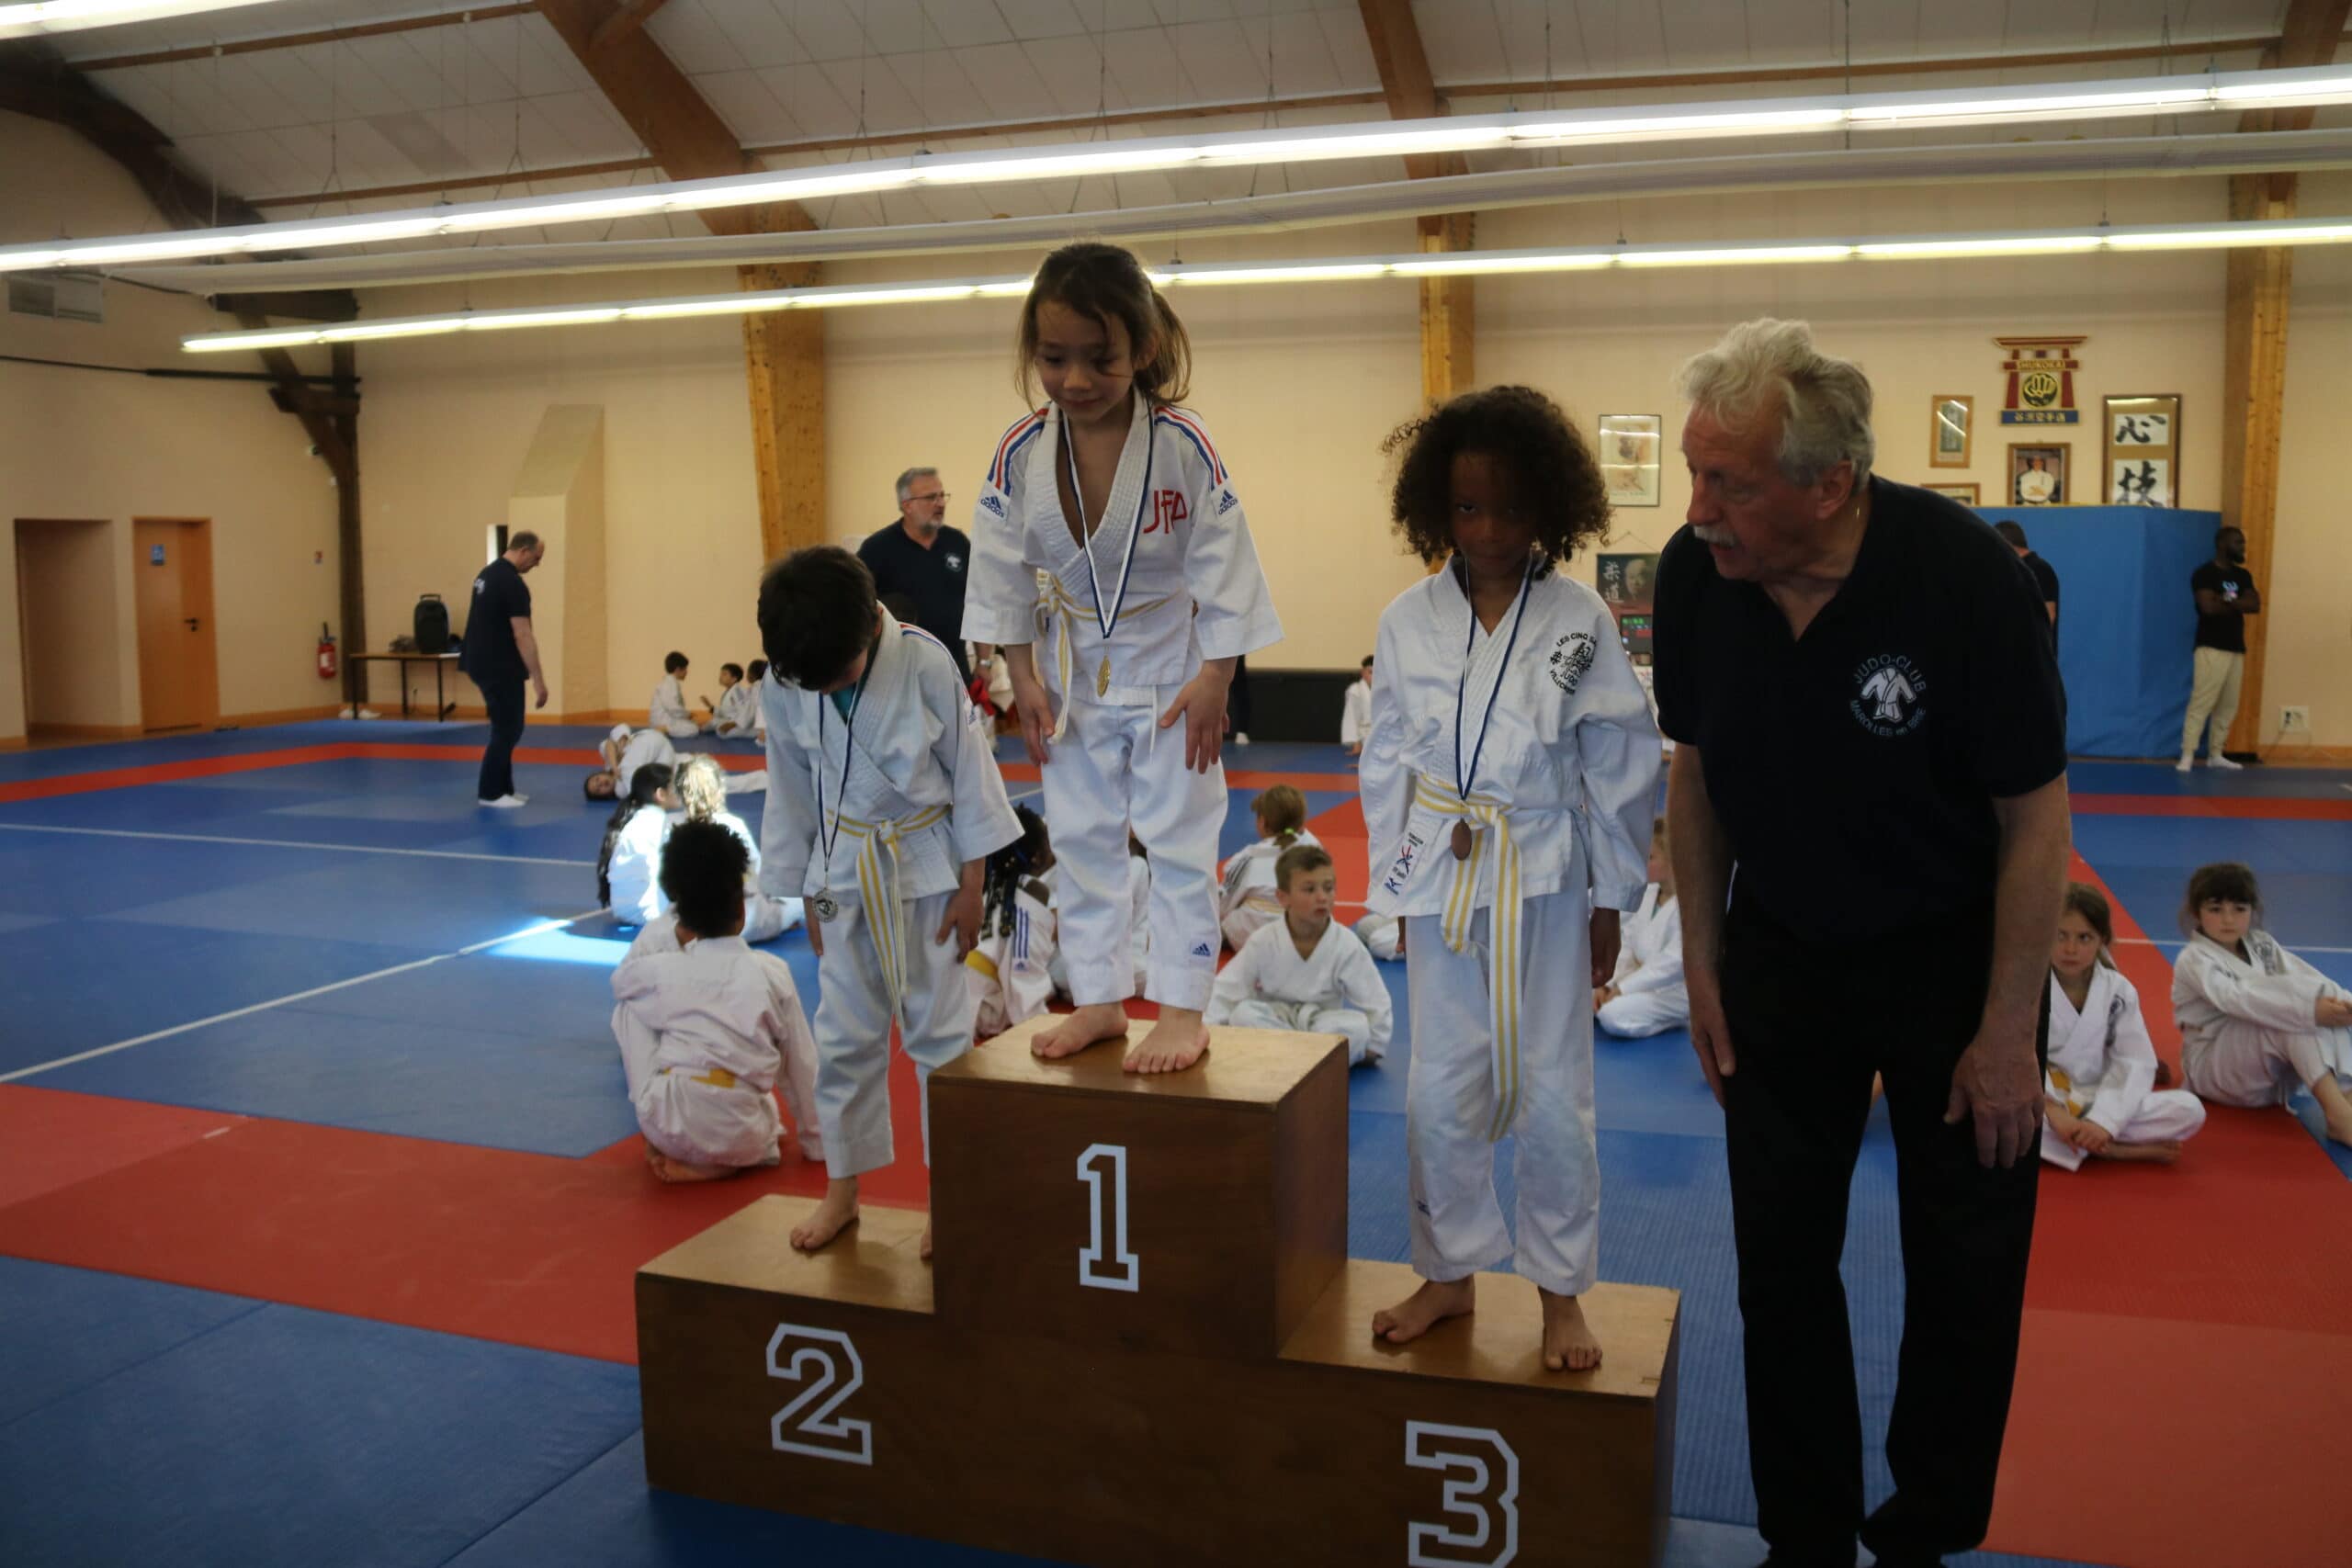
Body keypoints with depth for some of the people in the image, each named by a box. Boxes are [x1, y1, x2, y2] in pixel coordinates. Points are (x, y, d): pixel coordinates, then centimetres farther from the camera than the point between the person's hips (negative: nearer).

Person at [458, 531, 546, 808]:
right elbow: (522, 636, -22)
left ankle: (502, 788, 20)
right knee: (507, 729, -2)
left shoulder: (487, 573, 13)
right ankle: (490, 793, 4)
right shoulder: (513, 583, -19)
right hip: (499, 667, -10)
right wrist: (538, 680, -21)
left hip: (482, 662, 10)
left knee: (506, 727, 16)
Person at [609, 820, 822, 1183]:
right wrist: (816, 1141, 18)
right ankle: (727, 1161, 12)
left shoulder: (658, 969, -2)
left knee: (629, 1007, 18)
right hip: (743, 1140, 2)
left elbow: (619, 981, 23)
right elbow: (801, 1065, 5)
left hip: (668, 1128, -2)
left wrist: (674, 931, 15)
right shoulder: (771, 974, -2)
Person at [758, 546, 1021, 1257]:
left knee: (938, 1029, 5)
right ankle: (842, 1187, 26)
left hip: (928, 867, -3)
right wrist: (809, 897, 7)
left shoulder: (924, 662, -21)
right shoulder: (783, 684, -11)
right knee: (845, 1033, 9)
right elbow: (793, 792, 2)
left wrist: (970, 889, -8)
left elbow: (969, 773, -11)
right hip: (846, 871, 3)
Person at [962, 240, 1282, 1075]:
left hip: (1172, 670, -4)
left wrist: (1213, 679, -15)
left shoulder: (1183, 444, -19)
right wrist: (1024, 679, -3)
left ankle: (1182, 1010, 15)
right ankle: (1100, 999, 25)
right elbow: (1002, 575, -3)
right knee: (1080, 839, 11)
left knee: (1180, 839, 3)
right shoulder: (1020, 454, -12)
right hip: (1077, 675, 4)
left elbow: (1223, 571, -14)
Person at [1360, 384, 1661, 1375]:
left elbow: (1620, 768, -1)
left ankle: (1560, 1291, 25)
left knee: (1553, 1096, 6)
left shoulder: (1579, 621, -6)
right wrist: (1395, 888, 6)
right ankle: (1450, 1275, 28)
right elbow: (1386, 762, 6)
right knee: (1440, 1094, 8)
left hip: (1547, 883, -1)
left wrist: (1609, 904, 1)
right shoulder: (1409, 621, -1)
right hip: (1442, 881, 2)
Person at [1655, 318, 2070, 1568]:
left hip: (1952, 956, -2)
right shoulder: (1694, 576, -16)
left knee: (1966, 1274, 9)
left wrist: (2007, 1030, -13)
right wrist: (1702, 966, 2)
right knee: (1780, 1257, 9)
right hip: (1783, 950, 3)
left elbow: (2035, 816, -16)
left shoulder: (1964, 577, -26)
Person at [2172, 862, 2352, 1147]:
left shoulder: (2262, 945, 10)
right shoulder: (2193, 960, -13)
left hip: (2272, 1074, 7)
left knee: (2327, 1012, -18)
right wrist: (2309, 1009, -43)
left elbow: (2306, 976, -9)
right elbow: (2238, 998, -31)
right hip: (2215, 1067, -7)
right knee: (2293, 1014, -30)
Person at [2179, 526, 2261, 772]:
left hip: (2236, 649, 7)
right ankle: (2187, 756, -13)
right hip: (2211, 648, -7)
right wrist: (2238, 605, -3)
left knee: (2228, 706, 7)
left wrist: (2227, 602, -13)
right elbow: (2208, 607, -19)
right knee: (2201, 702, -12)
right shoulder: (2204, 574, -6)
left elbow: (2255, 606, 2)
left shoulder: (2242, 575, 15)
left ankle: (2215, 755, 14)